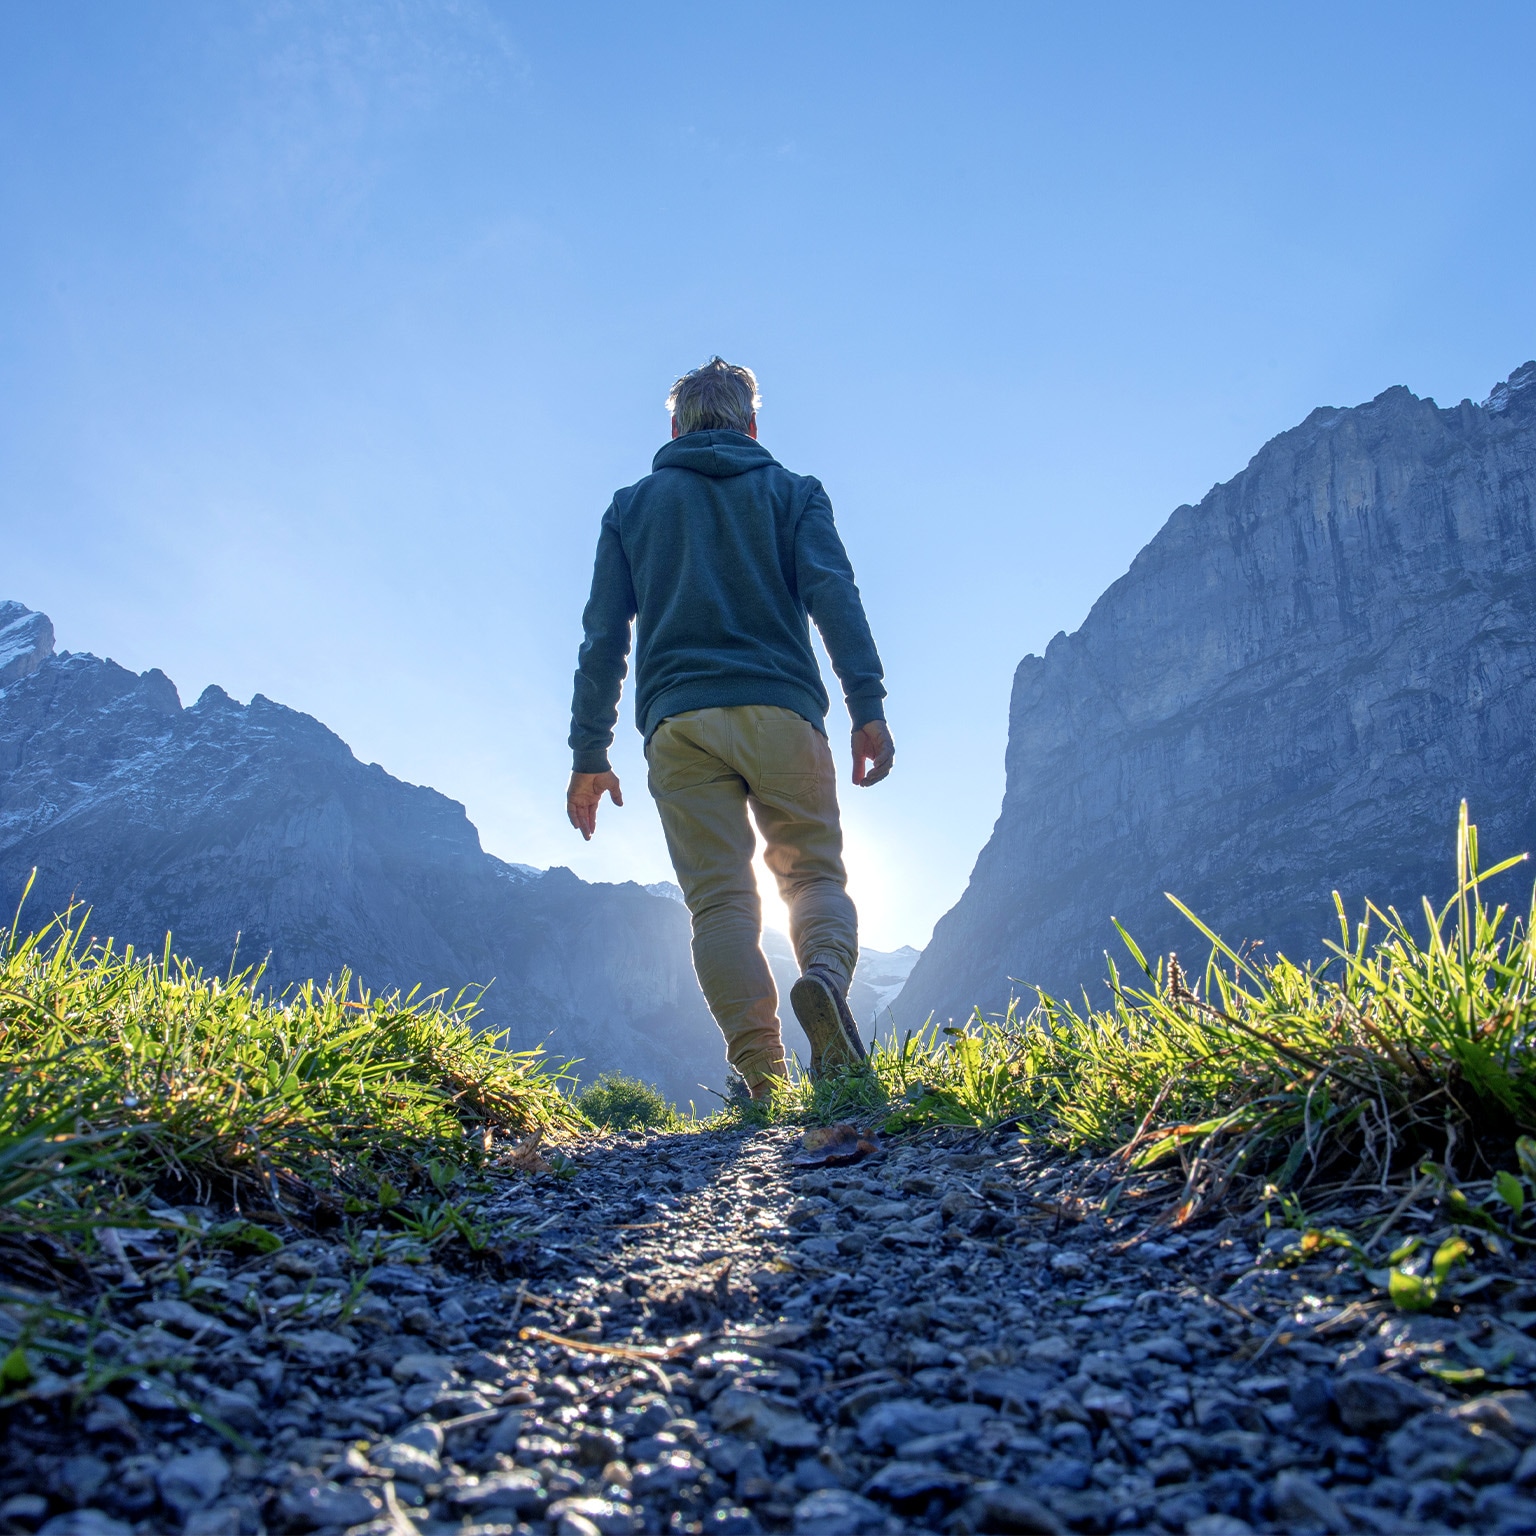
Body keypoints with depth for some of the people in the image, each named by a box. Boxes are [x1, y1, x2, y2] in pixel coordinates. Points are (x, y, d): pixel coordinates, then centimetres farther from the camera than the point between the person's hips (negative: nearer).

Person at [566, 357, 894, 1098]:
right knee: (814, 871, 8)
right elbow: (832, 594, -1)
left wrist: (589, 756, 11)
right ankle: (825, 974, -23)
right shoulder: (792, 492, 16)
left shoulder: (631, 506, 20)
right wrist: (868, 708, -9)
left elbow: (603, 637, 12)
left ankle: (763, 1079, -11)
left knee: (720, 900, 0)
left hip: (679, 723, 1)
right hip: (779, 710, 0)